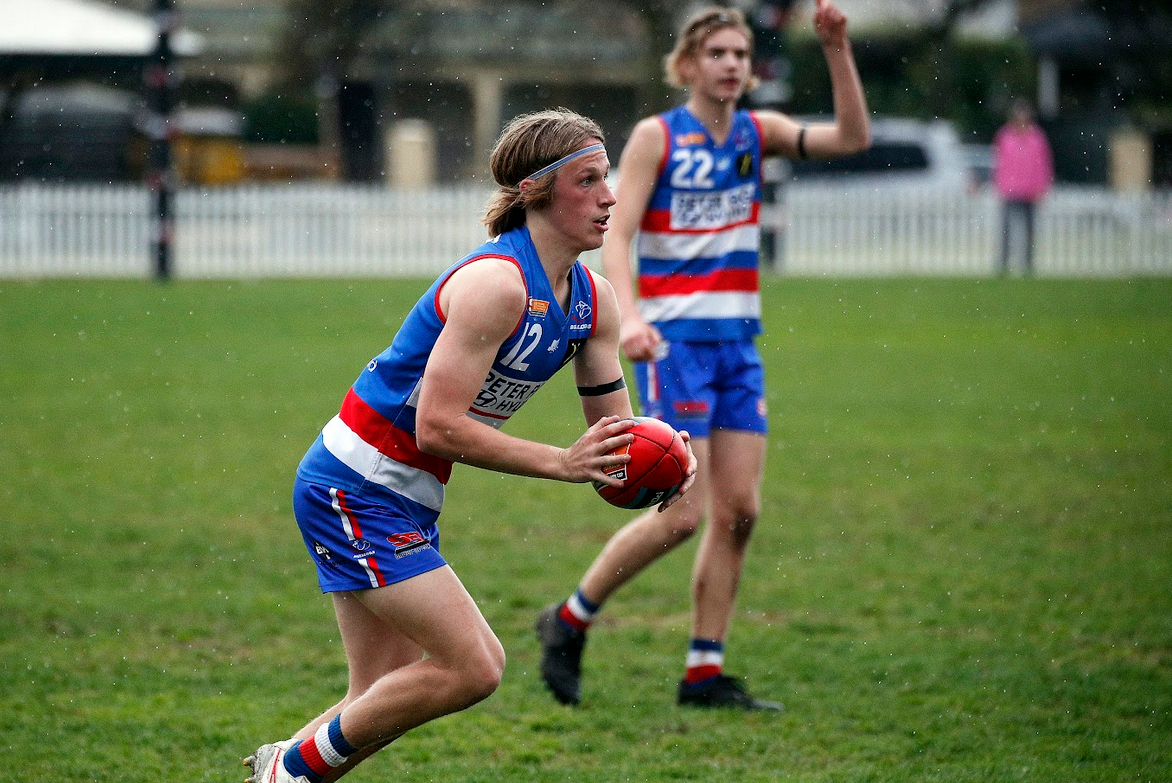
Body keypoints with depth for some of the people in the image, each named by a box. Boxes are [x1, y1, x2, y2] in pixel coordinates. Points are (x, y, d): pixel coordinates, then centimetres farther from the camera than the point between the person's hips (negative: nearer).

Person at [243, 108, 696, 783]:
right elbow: (437, 426, -26)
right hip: (357, 487, -9)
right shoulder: (495, 282, -23)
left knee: (384, 700, 8)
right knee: (474, 667, -14)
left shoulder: (594, 301, 4)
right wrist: (561, 463, -26)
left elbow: (614, 426, 10)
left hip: (408, 499, 9)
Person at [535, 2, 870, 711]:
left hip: (738, 340, 6)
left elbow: (852, 138, -2)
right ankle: (570, 620, 6)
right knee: (683, 514, -12)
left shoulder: (757, 133, 8)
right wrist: (628, 315, -28)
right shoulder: (656, 136, -6)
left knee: (739, 510, 2)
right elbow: (616, 233, -12)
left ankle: (705, 672, 9)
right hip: (674, 338, -6)